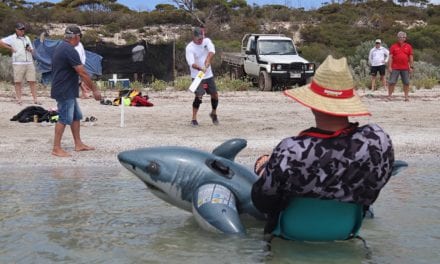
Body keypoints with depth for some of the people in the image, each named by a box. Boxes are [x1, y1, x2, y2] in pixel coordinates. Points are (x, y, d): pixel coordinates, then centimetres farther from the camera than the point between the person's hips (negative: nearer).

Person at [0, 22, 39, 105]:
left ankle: (35, 99, 0)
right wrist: (10, 48, -5)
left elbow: (32, 50, 22)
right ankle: (19, 99, 5)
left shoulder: (27, 38, 18)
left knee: (32, 82, -1)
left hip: (29, 63, 4)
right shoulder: (12, 38, 1)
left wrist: (30, 49, -1)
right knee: (18, 82, 0)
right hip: (18, 63, -4)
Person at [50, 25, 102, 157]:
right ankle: (56, 148, 0)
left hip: (68, 91, 10)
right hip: (65, 92, -10)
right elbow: (82, 73, -21)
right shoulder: (70, 51, -20)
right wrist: (94, 89, -15)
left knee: (76, 116, 15)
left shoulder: (61, 47, 13)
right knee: (64, 119, -6)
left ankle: (78, 144, 21)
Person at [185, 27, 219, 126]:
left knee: (215, 95, 9)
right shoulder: (189, 48, -16)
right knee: (198, 96, -18)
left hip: (209, 75, 5)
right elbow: (191, 63, -28)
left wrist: (207, 62, -38)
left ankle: (214, 113, 34)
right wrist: (200, 68, -47)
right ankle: (194, 118, -9)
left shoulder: (207, 41, -2)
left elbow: (212, 51, -21)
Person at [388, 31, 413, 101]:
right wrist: (389, 66, -8)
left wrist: (411, 67, 2)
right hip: (395, 68, -2)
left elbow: (411, 57, 8)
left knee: (406, 83, 3)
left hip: (405, 68, 2)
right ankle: (389, 95, 3)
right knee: (392, 82, -4)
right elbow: (390, 57, 0)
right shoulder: (393, 46, 3)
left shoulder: (408, 47, 8)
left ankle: (406, 96, 10)